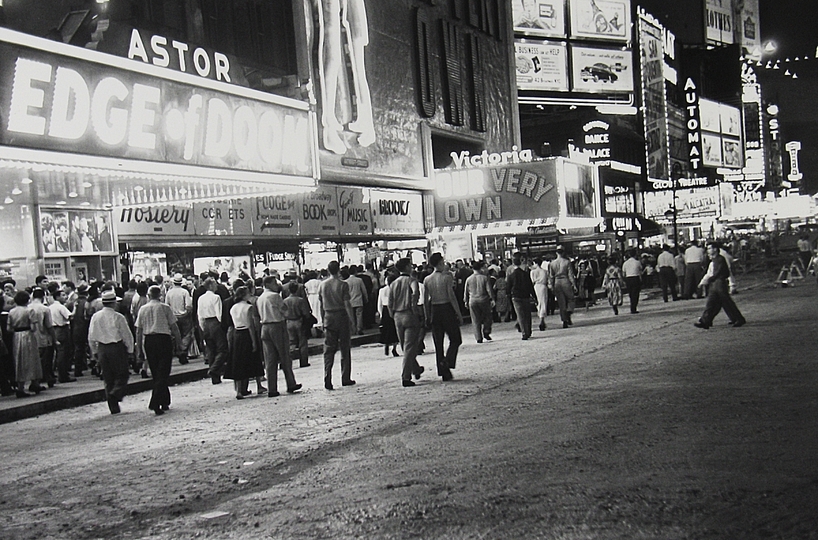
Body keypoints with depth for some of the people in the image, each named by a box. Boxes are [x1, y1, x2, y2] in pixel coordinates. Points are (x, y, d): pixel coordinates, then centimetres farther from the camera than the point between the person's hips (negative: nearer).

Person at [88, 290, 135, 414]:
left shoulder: (95, 317, 2)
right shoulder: (118, 317, -11)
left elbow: (91, 337, 7)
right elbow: (127, 335, -7)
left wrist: (94, 352, 17)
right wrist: (130, 350, 4)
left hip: (102, 349, 5)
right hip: (117, 347, -5)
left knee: (108, 378, 11)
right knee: (122, 374, 8)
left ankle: (113, 408, 12)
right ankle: (116, 393, -17)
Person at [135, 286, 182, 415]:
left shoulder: (143, 309, 6)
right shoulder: (165, 308, -3)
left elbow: (138, 331, 7)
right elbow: (174, 327, -3)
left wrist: (139, 347, 14)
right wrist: (178, 341, 7)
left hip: (148, 340, 4)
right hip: (164, 339, -4)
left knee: (155, 373, 15)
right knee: (162, 373, -2)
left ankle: (165, 402, 22)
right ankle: (155, 403, -14)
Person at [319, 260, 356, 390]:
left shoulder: (322, 285, 3)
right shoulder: (343, 284, -9)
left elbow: (320, 305, 7)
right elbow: (347, 304, -12)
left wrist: (323, 320, 15)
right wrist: (352, 320, -7)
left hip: (328, 317, 3)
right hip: (342, 316, -3)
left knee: (328, 350, 4)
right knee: (345, 349, 7)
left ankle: (327, 379, -7)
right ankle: (345, 379, 11)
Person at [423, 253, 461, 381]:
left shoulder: (427, 280, 4)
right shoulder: (447, 277, -9)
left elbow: (425, 301, 6)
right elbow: (452, 297, -13)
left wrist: (427, 317, 14)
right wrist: (459, 314, -9)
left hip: (434, 311, 5)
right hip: (447, 309, -5)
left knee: (438, 343, 9)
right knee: (455, 340, 8)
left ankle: (444, 373, 10)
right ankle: (447, 362, -14)